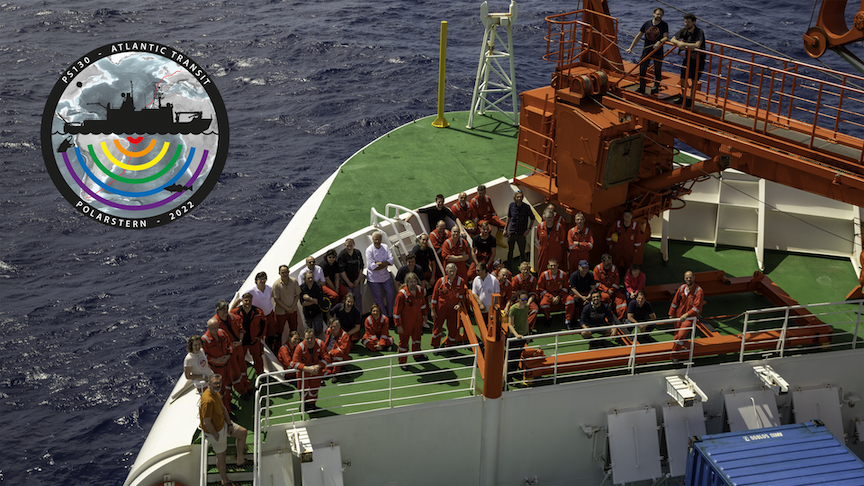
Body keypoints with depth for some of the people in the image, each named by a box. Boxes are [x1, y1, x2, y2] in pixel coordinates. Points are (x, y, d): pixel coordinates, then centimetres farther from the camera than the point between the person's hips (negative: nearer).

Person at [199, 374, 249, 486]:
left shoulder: (216, 393, -5)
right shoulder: (208, 400, -36)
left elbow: (223, 408, 9)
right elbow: (207, 423, -32)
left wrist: (230, 424, 4)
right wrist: (216, 435, -19)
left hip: (223, 423, 9)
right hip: (214, 430, -9)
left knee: (243, 432, 17)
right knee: (221, 455, 8)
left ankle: (240, 460, 28)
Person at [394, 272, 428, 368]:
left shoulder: (420, 290, -8)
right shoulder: (402, 294, -27)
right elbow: (397, 310, -20)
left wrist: (424, 315, 18)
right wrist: (398, 325, -18)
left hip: (418, 319, 6)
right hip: (406, 322, -6)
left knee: (417, 336, 25)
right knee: (404, 340, 9)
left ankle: (417, 355, 49)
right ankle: (402, 361, 26)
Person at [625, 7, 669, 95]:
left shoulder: (664, 25, -4)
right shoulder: (647, 24, 2)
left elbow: (666, 37, -15)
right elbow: (638, 36, 6)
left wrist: (659, 42, -36)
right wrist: (631, 48, 2)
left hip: (658, 52, -2)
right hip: (646, 51, 2)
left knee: (657, 71, 8)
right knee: (642, 70, 3)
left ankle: (656, 88, 24)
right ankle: (641, 89, 15)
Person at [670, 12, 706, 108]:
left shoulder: (699, 32, -22)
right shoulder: (684, 30, -4)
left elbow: (697, 45, -36)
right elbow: (672, 39, -4)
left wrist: (684, 44, -33)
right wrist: (679, 43, -26)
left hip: (698, 58, -6)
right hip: (688, 57, 6)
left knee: (694, 80, 0)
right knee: (683, 78, 8)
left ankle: (691, 100, 12)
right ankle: (683, 97, 26)